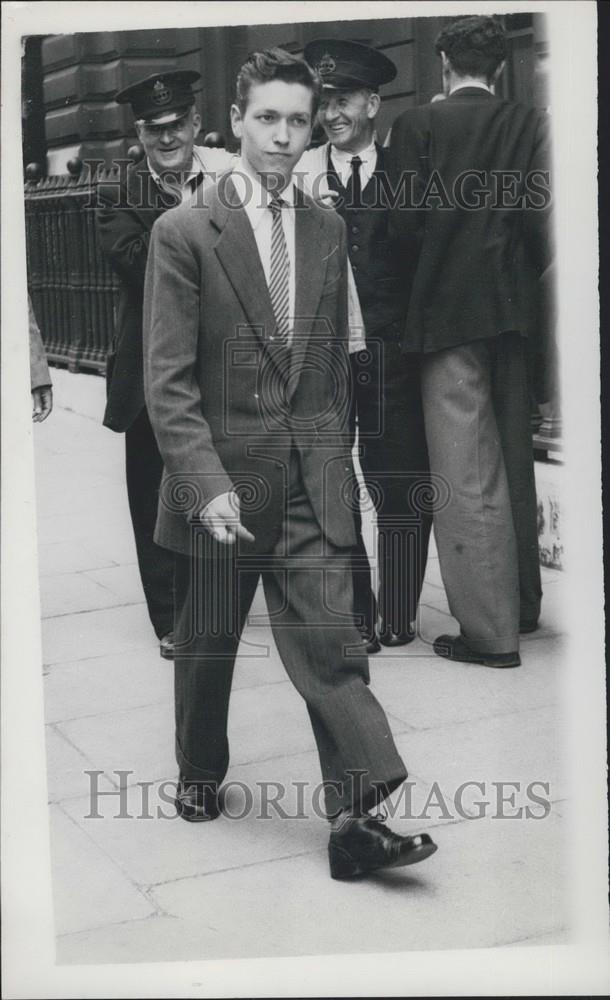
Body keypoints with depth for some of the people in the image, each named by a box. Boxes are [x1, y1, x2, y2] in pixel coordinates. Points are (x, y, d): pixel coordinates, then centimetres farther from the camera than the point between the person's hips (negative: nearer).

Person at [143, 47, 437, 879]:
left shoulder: (327, 230, 8)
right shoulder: (184, 232, -6)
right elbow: (168, 379, -11)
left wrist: (337, 454, 13)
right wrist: (205, 485, -19)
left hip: (311, 482, 3)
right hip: (221, 481, -2)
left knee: (331, 642, -5)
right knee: (207, 644, 14)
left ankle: (357, 819, -3)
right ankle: (201, 772, 37)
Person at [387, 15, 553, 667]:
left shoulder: (418, 125, -5)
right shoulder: (531, 124, 4)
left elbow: (407, 223, -7)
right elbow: (541, 220, -3)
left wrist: (421, 292, 9)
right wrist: (535, 279, 11)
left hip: (447, 312, -5)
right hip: (512, 312, 5)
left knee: (466, 478, -2)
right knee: (512, 460, 18)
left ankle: (490, 631, 0)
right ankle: (522, 601, 32)